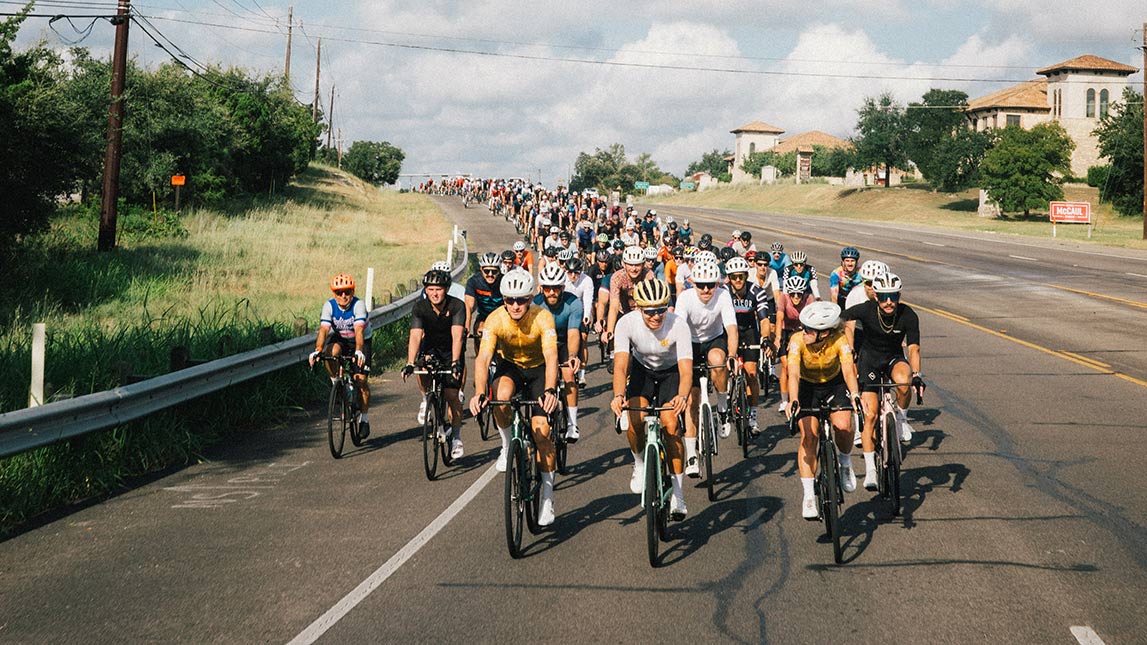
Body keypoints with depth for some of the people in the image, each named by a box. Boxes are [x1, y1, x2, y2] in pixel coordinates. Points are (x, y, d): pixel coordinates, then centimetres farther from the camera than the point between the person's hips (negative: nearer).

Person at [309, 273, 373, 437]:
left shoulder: (359, 305, -26)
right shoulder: (329, 306, -19)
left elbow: (359, 330, -39)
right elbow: (324, 329, -30)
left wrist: (359, 351, -55)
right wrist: (317, 350, -47)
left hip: (361, 341, -2)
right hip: (340, 339, 2)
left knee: (360, 379, -14)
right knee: (332, 351, -35)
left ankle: (364, 417, 4)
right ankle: (335, 382, -9)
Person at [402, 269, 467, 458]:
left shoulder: (457, 306, -25)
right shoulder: (420, 307, -20)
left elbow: (457, 336, -35)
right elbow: (415, 336, -30)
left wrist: (455, 362, -49)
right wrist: (410, 364, -43)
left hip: (451, 350, -1)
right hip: (431, 347, 1)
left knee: (451, 395, -10)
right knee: (423, 362, -33)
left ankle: (456, 437, 9)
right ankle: (426, 400, -6)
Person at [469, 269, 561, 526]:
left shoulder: (542, 317, -28)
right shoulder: (495, 319, -25)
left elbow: (551, 357, -39)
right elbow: (483, 358, -34)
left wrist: (550, 390, -56)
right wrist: (479, 393, -50)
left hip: (538, 368, -1)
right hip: (509, 365, 1)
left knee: (541, 431, -12)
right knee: (502, 397, -34)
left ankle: (547, 495, 3)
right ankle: (507, 446, -6)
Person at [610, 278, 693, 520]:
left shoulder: (678, 325, -32)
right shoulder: (627, 323, -29)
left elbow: (686, 370, -36)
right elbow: (620, 365, -35)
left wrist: (682, 396, -57)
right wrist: (618, 395, -54)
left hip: (671, 371, -1)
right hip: (642, 369, 2)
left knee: (671, 425, -19)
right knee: (633, 421, -22)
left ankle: (678, 493, -7)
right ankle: (640, 464, 11)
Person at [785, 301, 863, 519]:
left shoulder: (839, 341, -29)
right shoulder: (797, 341, -29)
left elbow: (848, 370, -41)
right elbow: (793, 373, -41)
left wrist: (854, 394, -60)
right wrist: (793, 400, -58)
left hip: (835, 384, 0)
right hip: (807, 386, 0)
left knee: (843, 426, -25)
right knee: (809, 436, -15)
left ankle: (845, 461, 8)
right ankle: (808, 496, -8)